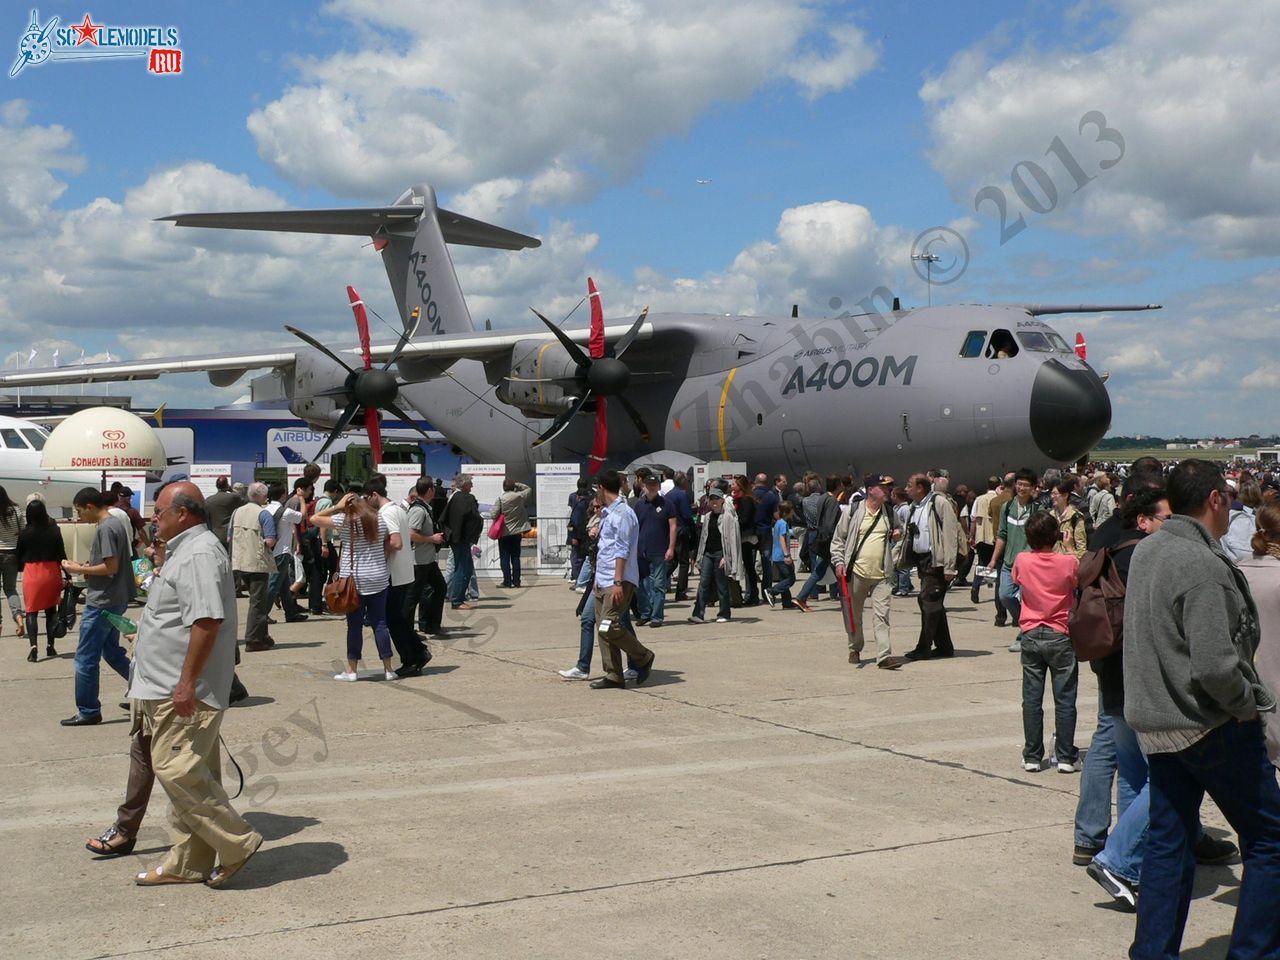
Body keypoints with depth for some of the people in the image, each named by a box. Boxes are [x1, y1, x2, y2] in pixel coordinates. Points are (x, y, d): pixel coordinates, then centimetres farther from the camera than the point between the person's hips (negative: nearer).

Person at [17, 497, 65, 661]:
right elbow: (61, 554, -2)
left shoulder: (24, 533, -7)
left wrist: (20, 568, 19)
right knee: (51, 610, 14)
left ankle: (33, 646, -12)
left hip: (31, 573, -2)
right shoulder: (54, 531, -5)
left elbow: (20, 556, 0)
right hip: (51, 572, 2)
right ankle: (50, 646, 17)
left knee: (31, 611, 3)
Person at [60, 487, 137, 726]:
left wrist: (80, 569, -12)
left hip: (102, 601, -10)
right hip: (116, 599, 10)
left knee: (86, 658, -1)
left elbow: (111, 567, -22)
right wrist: (89, 568, 10)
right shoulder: (119, 523, 12)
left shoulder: (105, 528, -18)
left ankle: (88, 711, 7)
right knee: (111, 651, 19)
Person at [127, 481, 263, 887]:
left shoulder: (199, 554, -17)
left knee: (176, 770, -12)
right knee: (188, 772, 13)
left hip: (184, 691, -11)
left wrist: (187, 682, -27)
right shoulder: (184, 550, 18)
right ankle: (187, 863, 19)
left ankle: (236, 842, -3)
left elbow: (206, 620, -26)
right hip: (169, 689, 11)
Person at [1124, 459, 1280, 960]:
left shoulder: (1146, 549, 7)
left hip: (1157, 725, 8)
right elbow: (1215, 665, -28)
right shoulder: (1202, 566, -21)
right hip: (1213, 726, -8)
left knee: (1168, 843, 13)